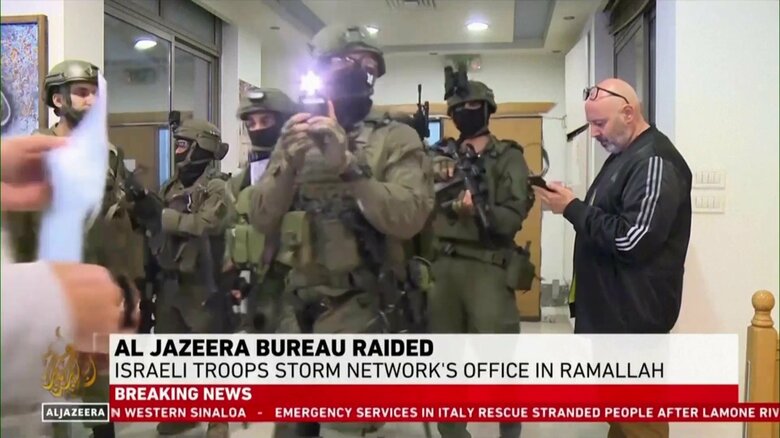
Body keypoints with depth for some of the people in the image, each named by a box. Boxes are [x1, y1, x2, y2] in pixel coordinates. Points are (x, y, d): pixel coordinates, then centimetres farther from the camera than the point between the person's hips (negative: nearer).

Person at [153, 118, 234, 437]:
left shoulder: (216, 189, -8)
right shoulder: (171, 187, 14)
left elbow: (204, 225, -24)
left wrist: (161, 214, -19)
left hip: (201, 285, -7)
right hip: (169, 282, 8)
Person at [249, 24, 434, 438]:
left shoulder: (396, 138, -3)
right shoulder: (297, 137, 9)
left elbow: (408, 218, -17)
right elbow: (262, 220, 2)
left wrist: (348, 166, -25)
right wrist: (288, 164, -14)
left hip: (357, 304, -4)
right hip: (298, 303, 5)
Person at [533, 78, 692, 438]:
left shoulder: (654, 162, -17)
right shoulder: (622, 156, 16)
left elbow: (630, 239, -25)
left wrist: (572, 208, -17)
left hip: (634, 314, -10)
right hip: (612, 309, 10)